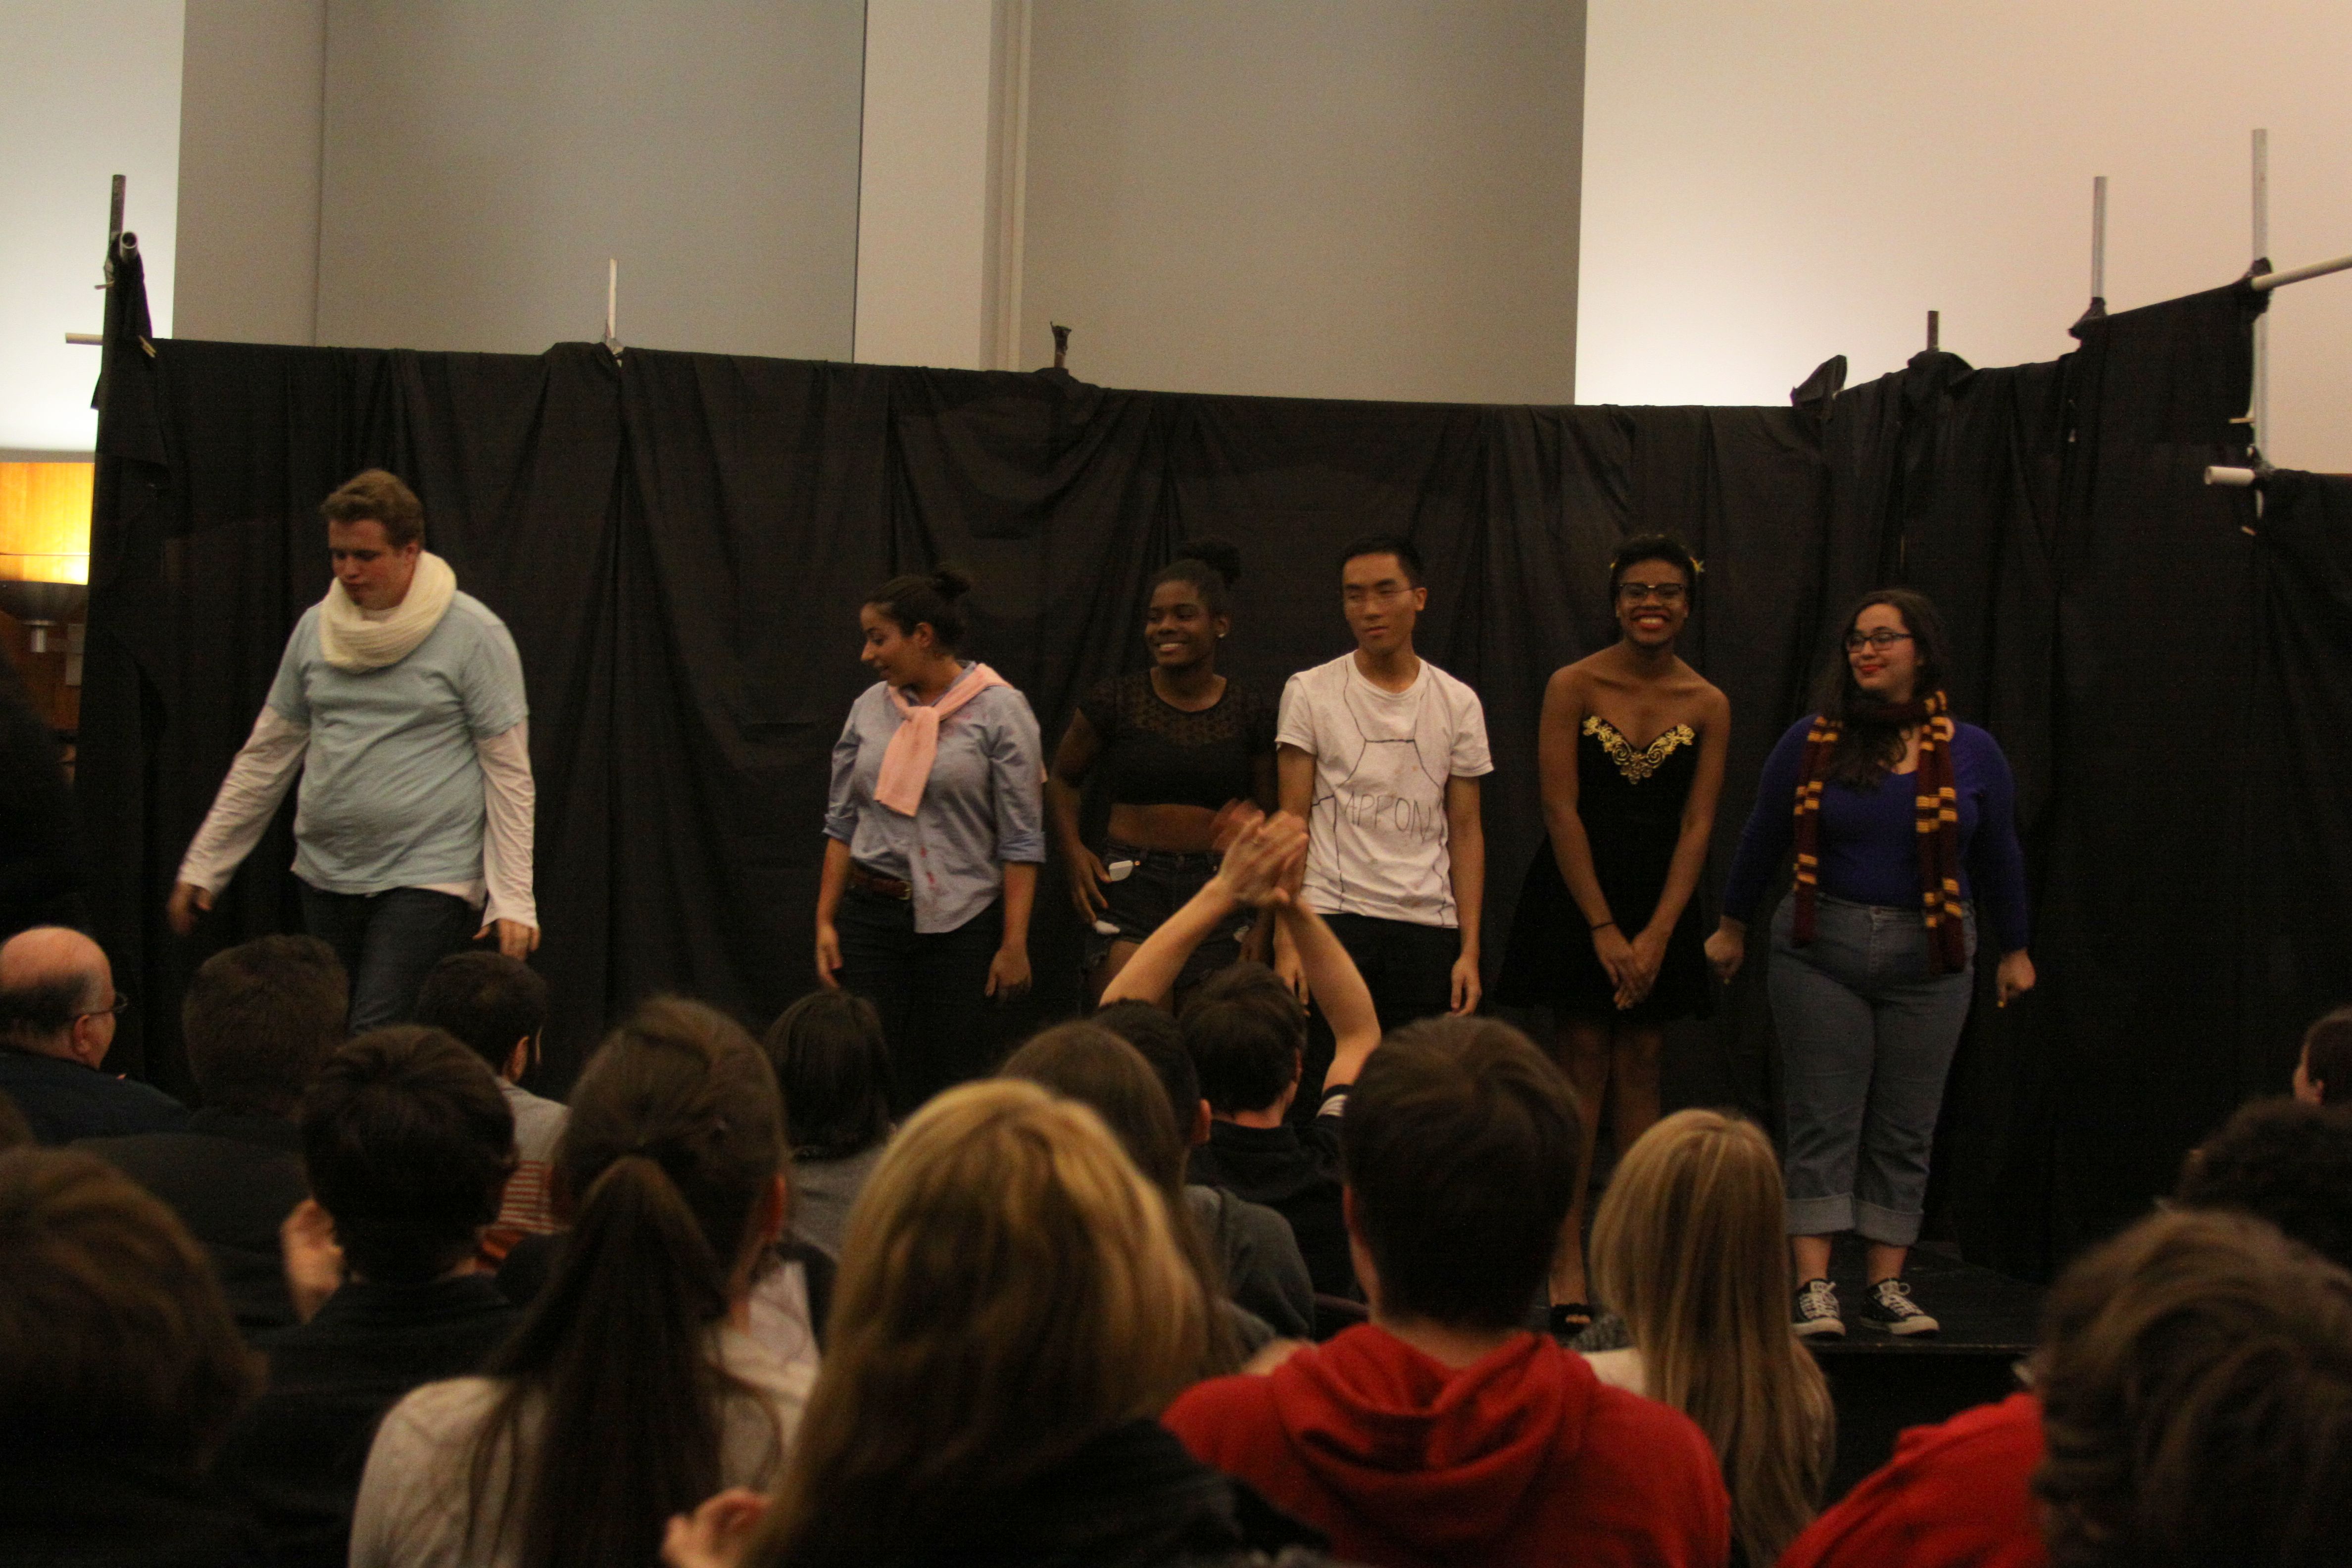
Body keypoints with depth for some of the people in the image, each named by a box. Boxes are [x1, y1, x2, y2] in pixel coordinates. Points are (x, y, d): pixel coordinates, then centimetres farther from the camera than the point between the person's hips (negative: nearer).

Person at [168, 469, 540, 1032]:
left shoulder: (473, 635, -6)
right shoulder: (315, 628, 9)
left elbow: (509, 773, -6)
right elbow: (267, 756, 15)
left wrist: (513, 898, -12)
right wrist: (203, 865, 13)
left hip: (426, 878, -6)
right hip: (325, 875, 6)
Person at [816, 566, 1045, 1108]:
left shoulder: (999, 710, -6)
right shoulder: (869, 708, 7)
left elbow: (1021, 839, -8)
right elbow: (842, 823, 12)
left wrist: (1014, 944, -11)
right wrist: (825, 920, 6)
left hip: (962, 921, -4)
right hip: (871, 915, 4)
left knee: (952, 1082, -1)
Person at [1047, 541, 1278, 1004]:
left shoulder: (1252, 712, 5)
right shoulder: (1117, 701, 2)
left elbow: (1269, 821, 11)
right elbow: (1062, 778, 16)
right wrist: (1073, 852, 0)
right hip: (1128, 891, -1)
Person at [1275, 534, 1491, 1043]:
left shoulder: (1458, 703, 9)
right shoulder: (1309, 692, 4)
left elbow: (1466, 830, 9)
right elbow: (1292, 820, 1)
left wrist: (1470, 949, 2)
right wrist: (1286, 940, -8)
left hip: (1429, 925, 2)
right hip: (1331, 919, -2)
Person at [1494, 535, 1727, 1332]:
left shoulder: (1709, 706, 3)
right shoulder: (1573, 686, -5)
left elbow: (1697, 826, 0)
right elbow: (1562, 811, -8)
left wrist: (1656, 934, -9)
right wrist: (1604, 929, -12)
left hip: (1661, 901, 3)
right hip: (1575, 896, -2)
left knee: (1640, 1070, 3)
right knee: (1583, 1067, -5)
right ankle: (1568, 1267, -5)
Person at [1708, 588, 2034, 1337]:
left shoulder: (1973, 753, 2)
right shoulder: (1810, 744, -1)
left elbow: (2000, 856, 12)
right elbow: (1761, 839, 9)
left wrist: (2015, 950, 17)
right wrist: (1732, 928, 14)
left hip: (1930, 963, 1)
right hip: (1822, 951, -1)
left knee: (1905, 1130, 5)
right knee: (1823, 1120, -2)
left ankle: (1887, 1284, 12)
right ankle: (1814, 1287, -2)